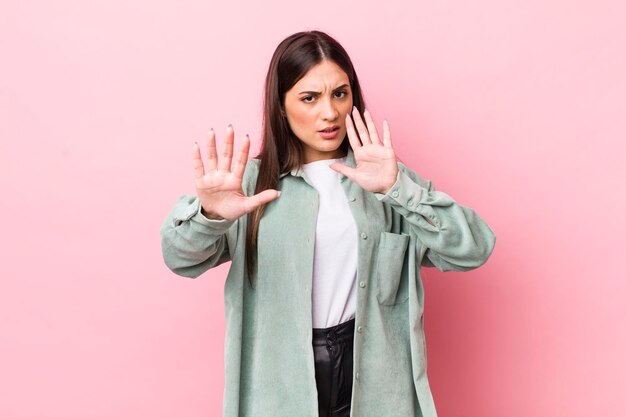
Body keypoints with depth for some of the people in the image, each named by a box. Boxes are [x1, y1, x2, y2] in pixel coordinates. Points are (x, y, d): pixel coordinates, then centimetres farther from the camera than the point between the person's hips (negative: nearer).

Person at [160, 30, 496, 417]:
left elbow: (473, 250, -11)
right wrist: (208, 214, -37)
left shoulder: (382, 176, -1)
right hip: (283, 377, 0)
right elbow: (182, 257, -15)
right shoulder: (254, 180, -2)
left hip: (372, 372, 1)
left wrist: (397, 188, -25)